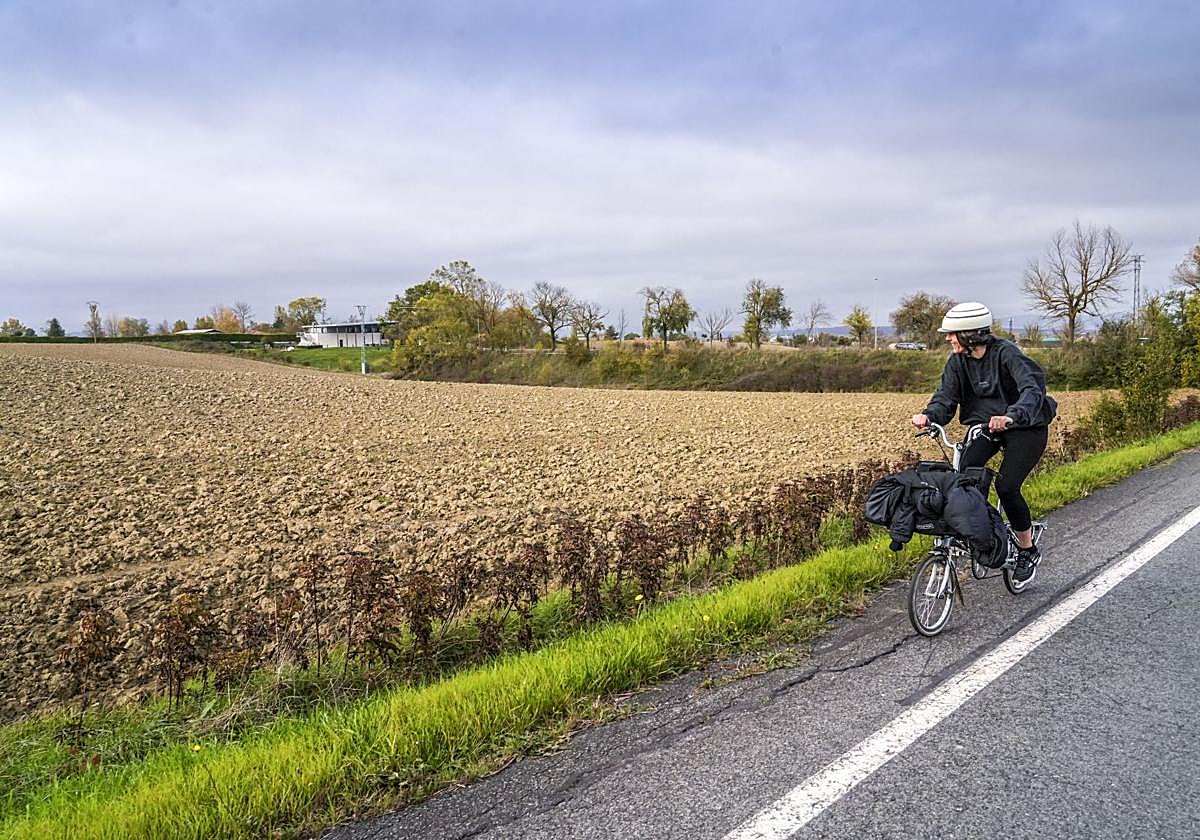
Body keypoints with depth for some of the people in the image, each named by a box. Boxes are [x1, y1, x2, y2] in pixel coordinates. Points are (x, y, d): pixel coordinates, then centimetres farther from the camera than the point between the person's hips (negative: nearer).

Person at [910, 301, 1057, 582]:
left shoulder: (1006, 354, -22)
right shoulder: (958, 360, -4)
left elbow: (1033, 388, -35)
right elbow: (946, 396, -10)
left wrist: (1011, 416, -55)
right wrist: (929, 416, -32)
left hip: (1026, 426, -5)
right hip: (986, 422, 5)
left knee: (1006, 485, -16)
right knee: (966, 470, -22)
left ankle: (1028, 550, 8)